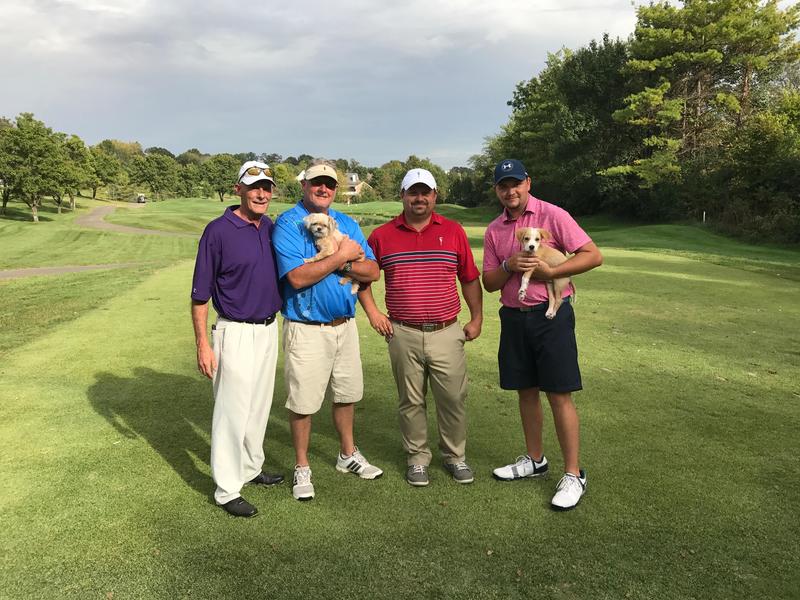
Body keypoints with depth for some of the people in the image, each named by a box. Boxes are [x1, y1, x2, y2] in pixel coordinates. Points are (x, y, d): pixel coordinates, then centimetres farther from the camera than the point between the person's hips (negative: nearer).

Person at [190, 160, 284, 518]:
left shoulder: (273, 229, 6)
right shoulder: (218, 231, -13)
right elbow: (200, 294, -12)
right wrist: (202, 344, -15)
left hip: (269, 330, 7)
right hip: (235, 333, -7)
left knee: (259, 407, 18)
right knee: (232, 411, 0)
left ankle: (251, 468, 36)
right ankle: (227, 490, 12)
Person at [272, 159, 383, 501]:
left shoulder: (347, 224, 9)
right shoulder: (287, 224, -9)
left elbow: (372, 271, 2)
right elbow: (297, 277, -22)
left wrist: (344, 261, -16)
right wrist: (341, 256, -17)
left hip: (345, 324, 6)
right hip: (306, 329, -5)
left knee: (346, 394, 18)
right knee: (303, 402, 3)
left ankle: (348, 455, 38)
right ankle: (302, 469, 22)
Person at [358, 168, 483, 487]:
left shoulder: (453, 231, 5)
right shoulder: (383, 235, 4)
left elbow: (470, 279, 9)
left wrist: (477, 319, 6)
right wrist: (372, 312, 3)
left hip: (446, 332, 0)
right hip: (403, 334, 0)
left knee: (453, 398, 5)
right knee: (411, 401, 9)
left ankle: (455, 456, 25)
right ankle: (417, 458, 25)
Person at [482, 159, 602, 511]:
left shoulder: (552, 215, -5)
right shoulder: (494, 230, 10)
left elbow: (593, 256, -9)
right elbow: (489, 283, 8)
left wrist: (549, 271, -17)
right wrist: (509, 266, -12)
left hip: (551, 314, -5)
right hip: (513, 317, 5)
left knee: (559, 395, -3)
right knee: (526, 392, 14)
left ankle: (573, 475, 7)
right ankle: (534, 460, 30)